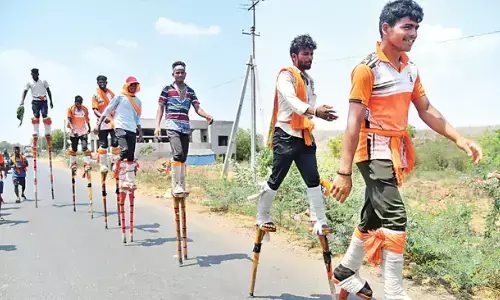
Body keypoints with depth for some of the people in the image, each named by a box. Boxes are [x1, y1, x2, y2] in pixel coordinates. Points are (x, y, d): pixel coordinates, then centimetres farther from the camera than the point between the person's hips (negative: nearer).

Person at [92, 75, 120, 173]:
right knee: (103, 144, 1)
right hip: (103, 123, -3)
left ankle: (116, 162, 9)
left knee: (115, 142, -4)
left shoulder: (111, 93, 11)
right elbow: (95, 110, -7)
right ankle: (103, 165, 8)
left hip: (113, 122, 3)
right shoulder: (95, 95, 0)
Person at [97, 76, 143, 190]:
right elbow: (108, 110, 4)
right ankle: (122, 179, -13)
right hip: (120, 127, -5)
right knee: (124, 150, -24)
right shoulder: (120, 97, 5)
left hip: (132, 130, 5)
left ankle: (130, 181, 7)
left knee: (131, 157, 3)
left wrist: (140, 132, 16)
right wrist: (99, 124, -1)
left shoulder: (138, 101, 19)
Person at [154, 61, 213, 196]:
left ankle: (182, 186, 12)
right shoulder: (167, 89, 7)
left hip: (185, 127, 5)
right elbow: (161, 108, 4)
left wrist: (207, 116, -14)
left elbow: (197, 108, 7)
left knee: (183, 158, 6)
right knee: (178, 153, -22)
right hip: (172, 126, -4)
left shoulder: (190, 91, 16)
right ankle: (176, 186, -20)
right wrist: (158, 125, -8)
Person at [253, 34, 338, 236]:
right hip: (286, 136, -7)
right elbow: (291, 101, -26)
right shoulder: (286, 75, -7)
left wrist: (322, 113, -8)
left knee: (313, 179, 1)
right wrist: (315, 111, -42)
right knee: (276, 180, 1)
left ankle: (320, 222, 5)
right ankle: (262, 217, 19)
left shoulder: (309, 80, 19)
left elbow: (308, 107, 14)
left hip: (304, 136, 7)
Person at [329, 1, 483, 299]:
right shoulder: (367, 69, -14)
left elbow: (426, 110, 15)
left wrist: (460, 139, 4)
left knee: (374, 218, 15)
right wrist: (344, 172, -22)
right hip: (374, 152, -8)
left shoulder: (410, 68, 10)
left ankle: (347, 270, 32)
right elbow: (354, 122, -19)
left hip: (396, 151, 8)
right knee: (394, 217, -13)